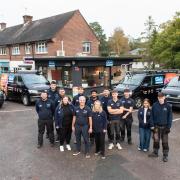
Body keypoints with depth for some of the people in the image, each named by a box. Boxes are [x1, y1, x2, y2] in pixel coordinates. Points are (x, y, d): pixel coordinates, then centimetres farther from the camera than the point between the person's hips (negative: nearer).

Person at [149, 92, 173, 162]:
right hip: (156, 126, 1)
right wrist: (152, 125, -3)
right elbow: (152, 116, 0)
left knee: (165, 142, 6)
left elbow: (170, 117, -2)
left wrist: (169, 127, -6)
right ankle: (155, 152, 27)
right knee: (156, 140, 11)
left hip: (164, 127, -1)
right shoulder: (155, 105, -4)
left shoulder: (168, 106, -6)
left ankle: (165, 155, 18)